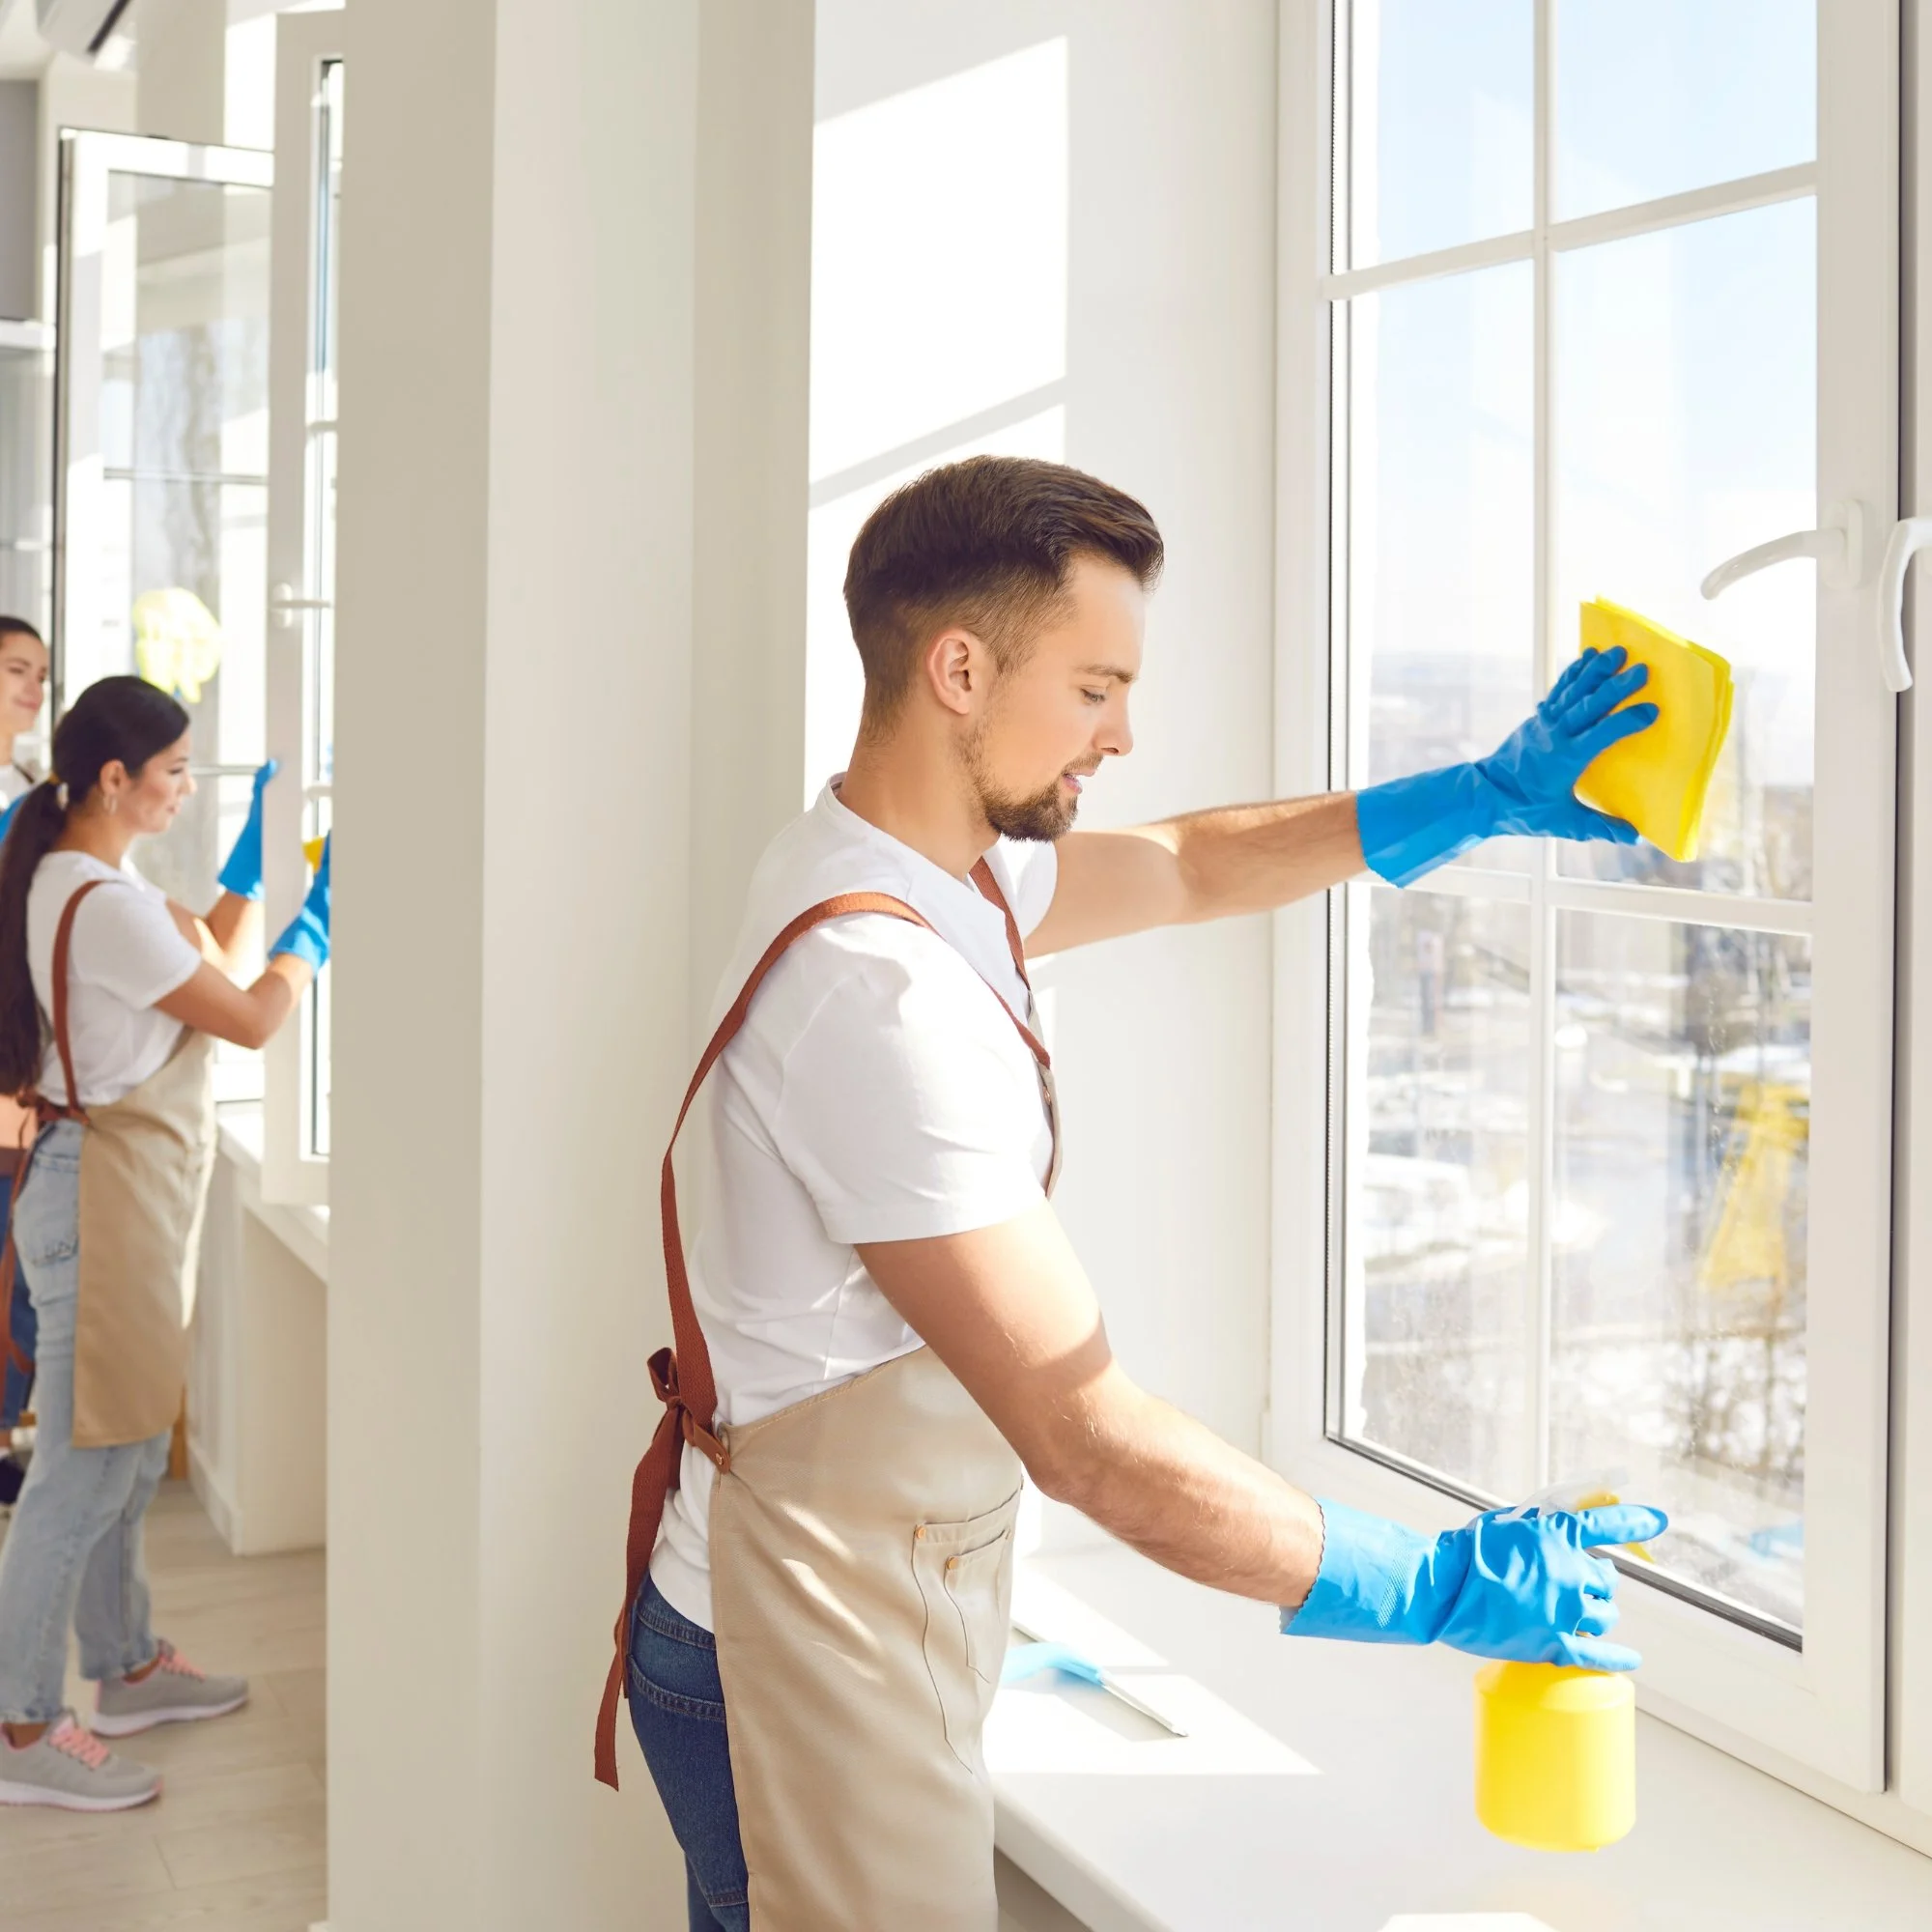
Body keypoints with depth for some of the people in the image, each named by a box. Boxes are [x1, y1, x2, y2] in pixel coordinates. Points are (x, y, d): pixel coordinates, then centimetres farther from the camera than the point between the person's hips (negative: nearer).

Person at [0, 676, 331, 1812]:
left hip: (129, 1194, 10)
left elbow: (208, 971, 19)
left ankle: (127, 1669, 32)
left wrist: (252, 868, 17)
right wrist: (315, 928, 0)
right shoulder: (106, 905, -22)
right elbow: (251, 1021, -14)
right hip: (105, 1194, -10)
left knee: (130, 1453, 19)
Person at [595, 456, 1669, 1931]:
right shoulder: (881, 994, -29)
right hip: (818, 1667, -10)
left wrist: (1484, 798, 12)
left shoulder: (899, 865, 3)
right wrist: (1438, 1590, -20)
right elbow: (1089, 1439, -29)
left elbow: (1184, 869, 20)